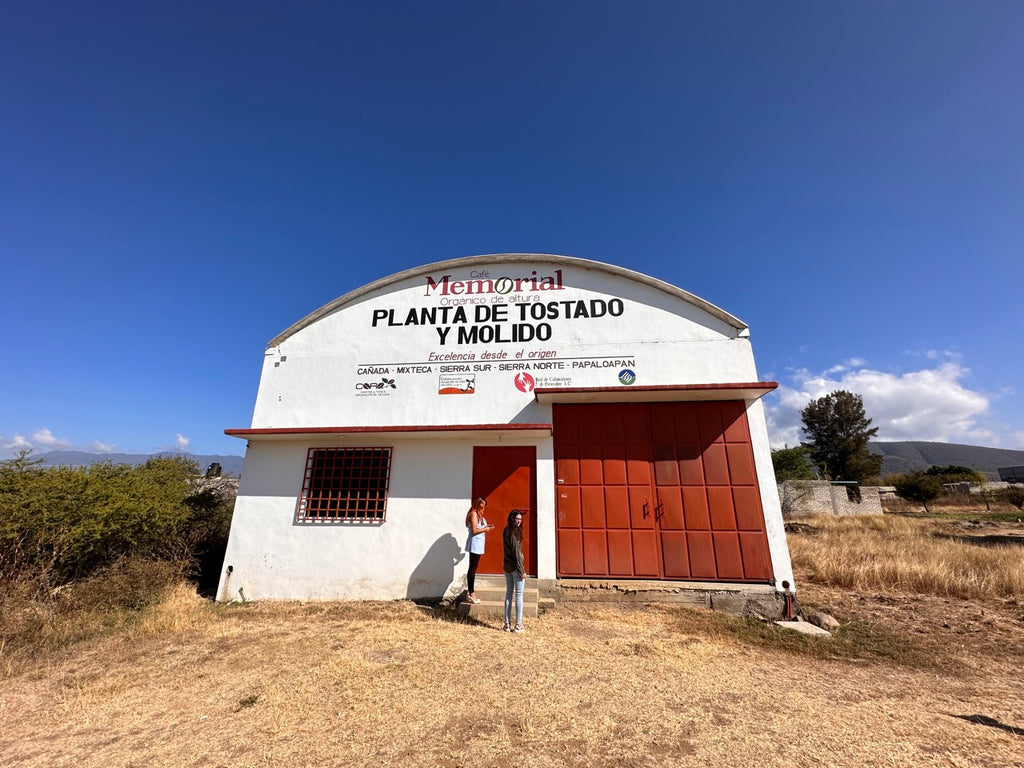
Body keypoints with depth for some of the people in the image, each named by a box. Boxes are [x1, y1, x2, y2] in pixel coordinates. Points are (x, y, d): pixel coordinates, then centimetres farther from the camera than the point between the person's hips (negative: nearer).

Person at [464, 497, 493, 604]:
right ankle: (471, 593, 2)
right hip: (475, 543, -10)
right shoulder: (474, 514, -13)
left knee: (473, 568, 13)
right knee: (473, 568, -4)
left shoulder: (479, 514, 17)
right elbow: (474, 531, -18)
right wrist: (485, 529, -9)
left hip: (478, 544, 10)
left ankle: (470, 592, 19)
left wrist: (487, 526, 7)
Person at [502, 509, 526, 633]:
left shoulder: (506, 531, 6)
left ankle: (507, 624, 20)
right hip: (515, 567, -8)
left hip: (507, 567, 8)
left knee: (508, 594, 14)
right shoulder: (515, 533, -19)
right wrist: (522, 571, -13)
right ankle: (518, 625, 11)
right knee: (519, 595, 4)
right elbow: (516, 553, -18)